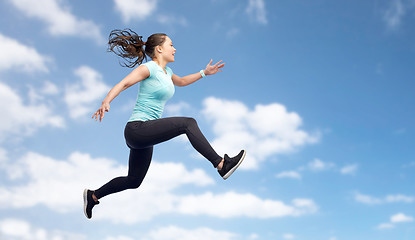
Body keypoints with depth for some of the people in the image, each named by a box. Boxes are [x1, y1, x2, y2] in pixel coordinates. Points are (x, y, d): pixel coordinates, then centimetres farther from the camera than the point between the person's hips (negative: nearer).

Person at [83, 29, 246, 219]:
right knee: (188, 123, -21)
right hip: (137, 128, -10)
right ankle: (221, 165, -21)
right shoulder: (149, 68, -8)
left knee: (133, 181, 19)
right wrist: (106, 102, -37)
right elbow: (123, 84, -20)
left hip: (144, 137, 10)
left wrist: (204, 73, 30)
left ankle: (93, 196, 35)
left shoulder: (165, 72, 18)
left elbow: (181, 82, 38)